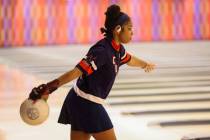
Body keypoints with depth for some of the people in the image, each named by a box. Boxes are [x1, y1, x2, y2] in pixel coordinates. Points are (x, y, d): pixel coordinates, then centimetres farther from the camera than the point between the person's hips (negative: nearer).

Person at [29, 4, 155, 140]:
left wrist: (145, 64, 52)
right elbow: (76, 72, -30)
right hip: (87, 105, -9)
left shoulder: (117, 49, 7)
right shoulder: (102, 51, -22)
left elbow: (130, 59, 31)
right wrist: (47, 88, -35)